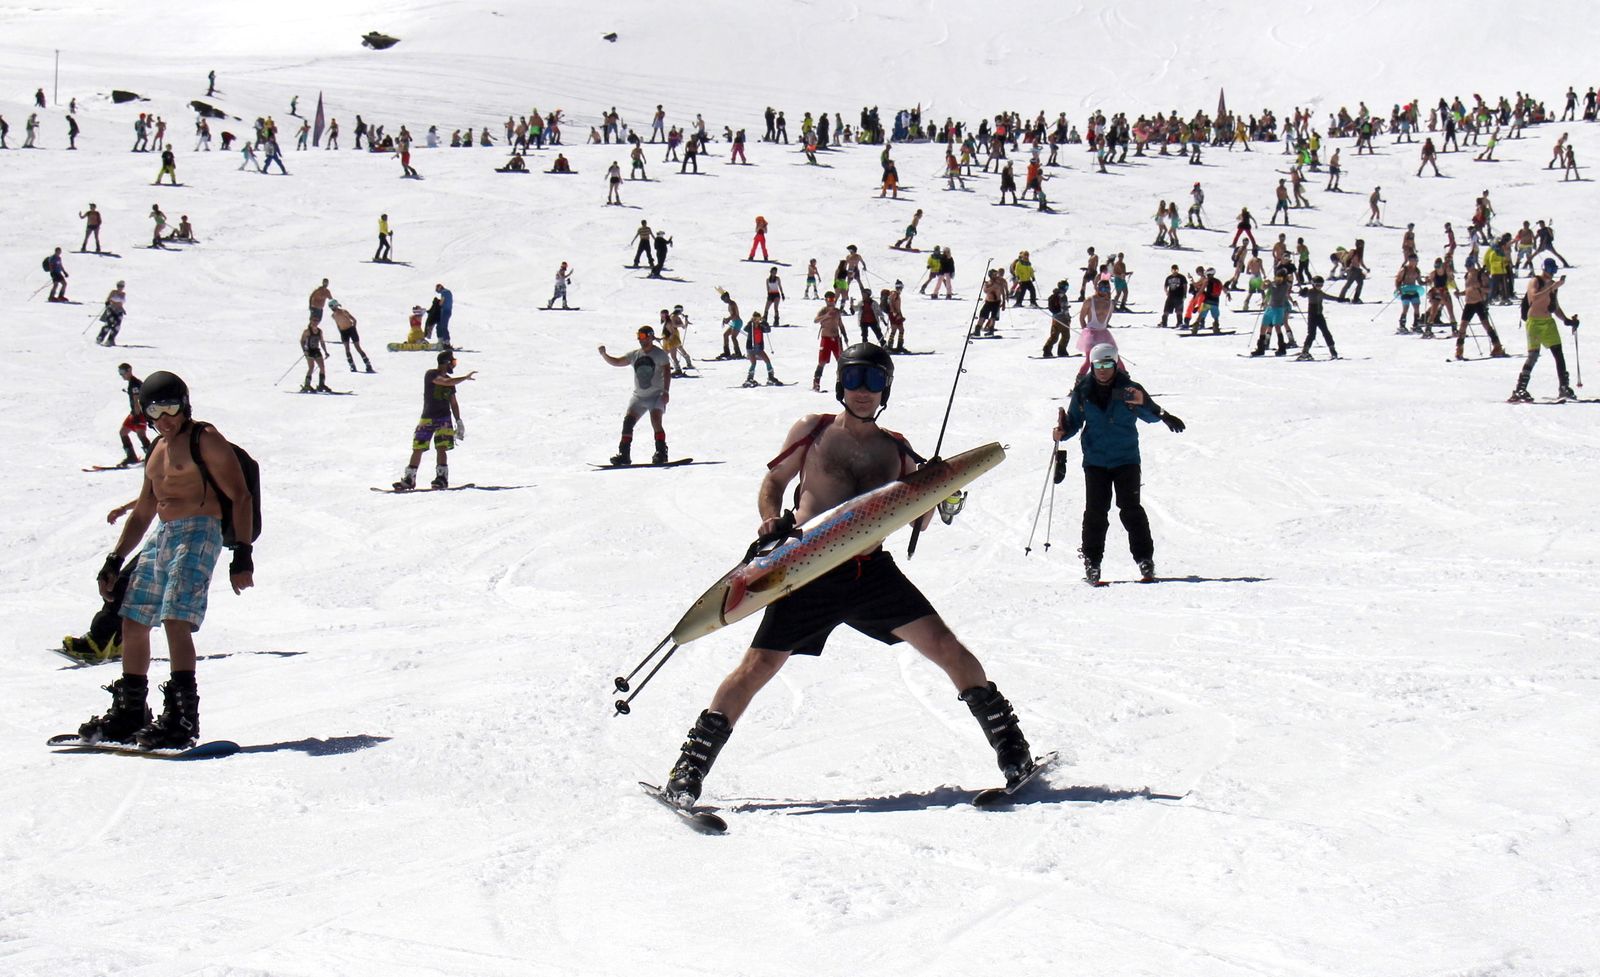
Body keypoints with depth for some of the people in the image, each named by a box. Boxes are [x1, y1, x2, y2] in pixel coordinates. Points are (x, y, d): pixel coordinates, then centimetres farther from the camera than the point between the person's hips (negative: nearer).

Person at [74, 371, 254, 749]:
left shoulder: (205, 440, -5)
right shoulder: (157, 452, 20)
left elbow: (241, 497, -9)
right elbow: (142, 513, 27)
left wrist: (242, 554, -17)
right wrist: (115, 561, 22)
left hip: (198, 534, -9)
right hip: (162, 537, 9)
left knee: (176, 620, -21)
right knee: (133, 622, 10)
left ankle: (181, 719, -22)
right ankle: (129, 714, 20)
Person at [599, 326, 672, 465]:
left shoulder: (660, 354, -5)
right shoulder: (634, 355, 10)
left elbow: (667, 372, -11)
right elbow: (616, 362, 9)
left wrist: (666, 391, -22)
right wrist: (604, 355, -9)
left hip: (656, 395, -5)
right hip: (639, 396, 5)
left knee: (655, 421, -23)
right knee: (628, 421, -7)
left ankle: (661, 453, -16)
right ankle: (624, 455, -4)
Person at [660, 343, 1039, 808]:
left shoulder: (895, 449, 12)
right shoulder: (813, 430, 7)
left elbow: (919, 520, 17)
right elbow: (772, 482, 14)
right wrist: (772, 522, -7)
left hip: (872, 570, 2)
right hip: (809, 571, -2)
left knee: (944, 645, -9)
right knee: (758, 666, -7)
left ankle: (1011, 747, 5)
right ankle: (690, 768, 4)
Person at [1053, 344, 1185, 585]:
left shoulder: (1127, 389, -4)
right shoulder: (1083, 391, 2)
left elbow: (1151, 415, -5)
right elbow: (1074, 421, 11)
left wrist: (1143, 403, -26)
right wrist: (1062, 432, -9)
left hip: (1126, 458, -1)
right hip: (1095, 460, 1)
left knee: (1130, 509, -5)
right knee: (1095, 510, -2)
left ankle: (1145, 559, 4)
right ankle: (1091, 561, 7)